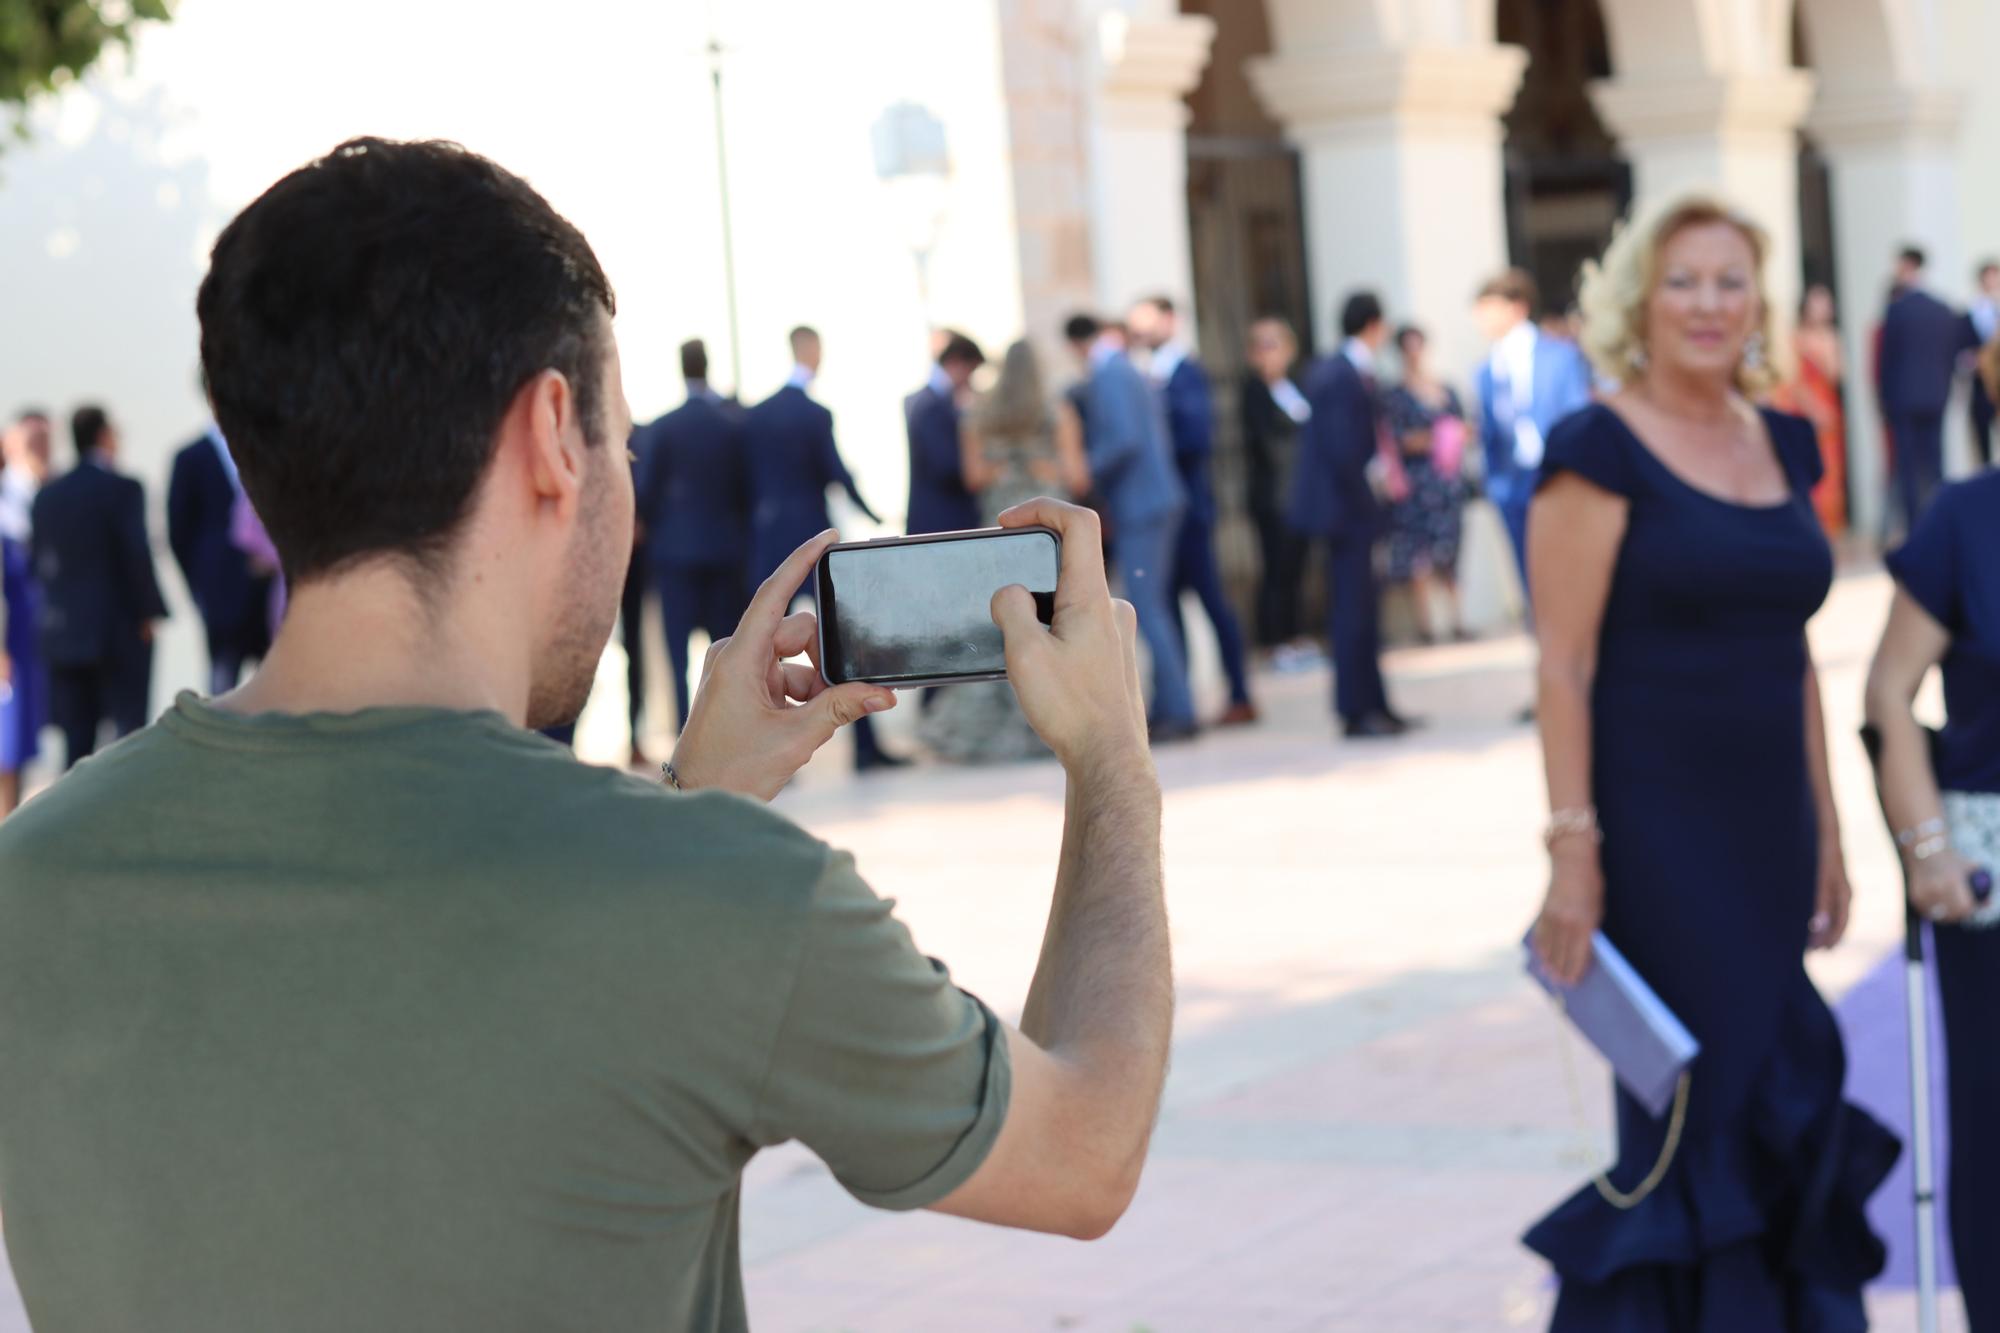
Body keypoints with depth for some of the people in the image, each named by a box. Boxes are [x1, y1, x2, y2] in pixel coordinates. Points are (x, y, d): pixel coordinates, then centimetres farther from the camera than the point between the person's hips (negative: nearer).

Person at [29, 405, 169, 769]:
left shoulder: (47, 495, 7)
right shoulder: (123, 489, -11)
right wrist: (150, 612, -6)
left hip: (63, 633, 5)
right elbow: (138, 555, -14)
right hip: (121, 630, -5)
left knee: (76, 739, 8)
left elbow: (37, 561, 9)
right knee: (130, 730, 0)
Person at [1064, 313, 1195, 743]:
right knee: (1155, 608, 13)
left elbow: (1124, 440, -24)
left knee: (1148, 612, -9)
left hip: (1137, 510, -10)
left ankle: (1179, 712, -10)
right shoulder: (1130, 372, 17)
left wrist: (1087, 471, -11)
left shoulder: (1107, 377, -12)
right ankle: (1165, 706, 17)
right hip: (1160, 501, 10)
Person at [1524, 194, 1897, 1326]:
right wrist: (1574, 849, -17)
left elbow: (1793, 654, 16)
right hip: (1655, 838, -6)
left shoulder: (1785, 445, 11)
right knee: (1703, 1111, -2)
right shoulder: (1603, 450, -9)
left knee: (1782, 1101, 10)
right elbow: (1565, 662, -12)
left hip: (1767, 832, 6)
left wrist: (1827, 830, 15)